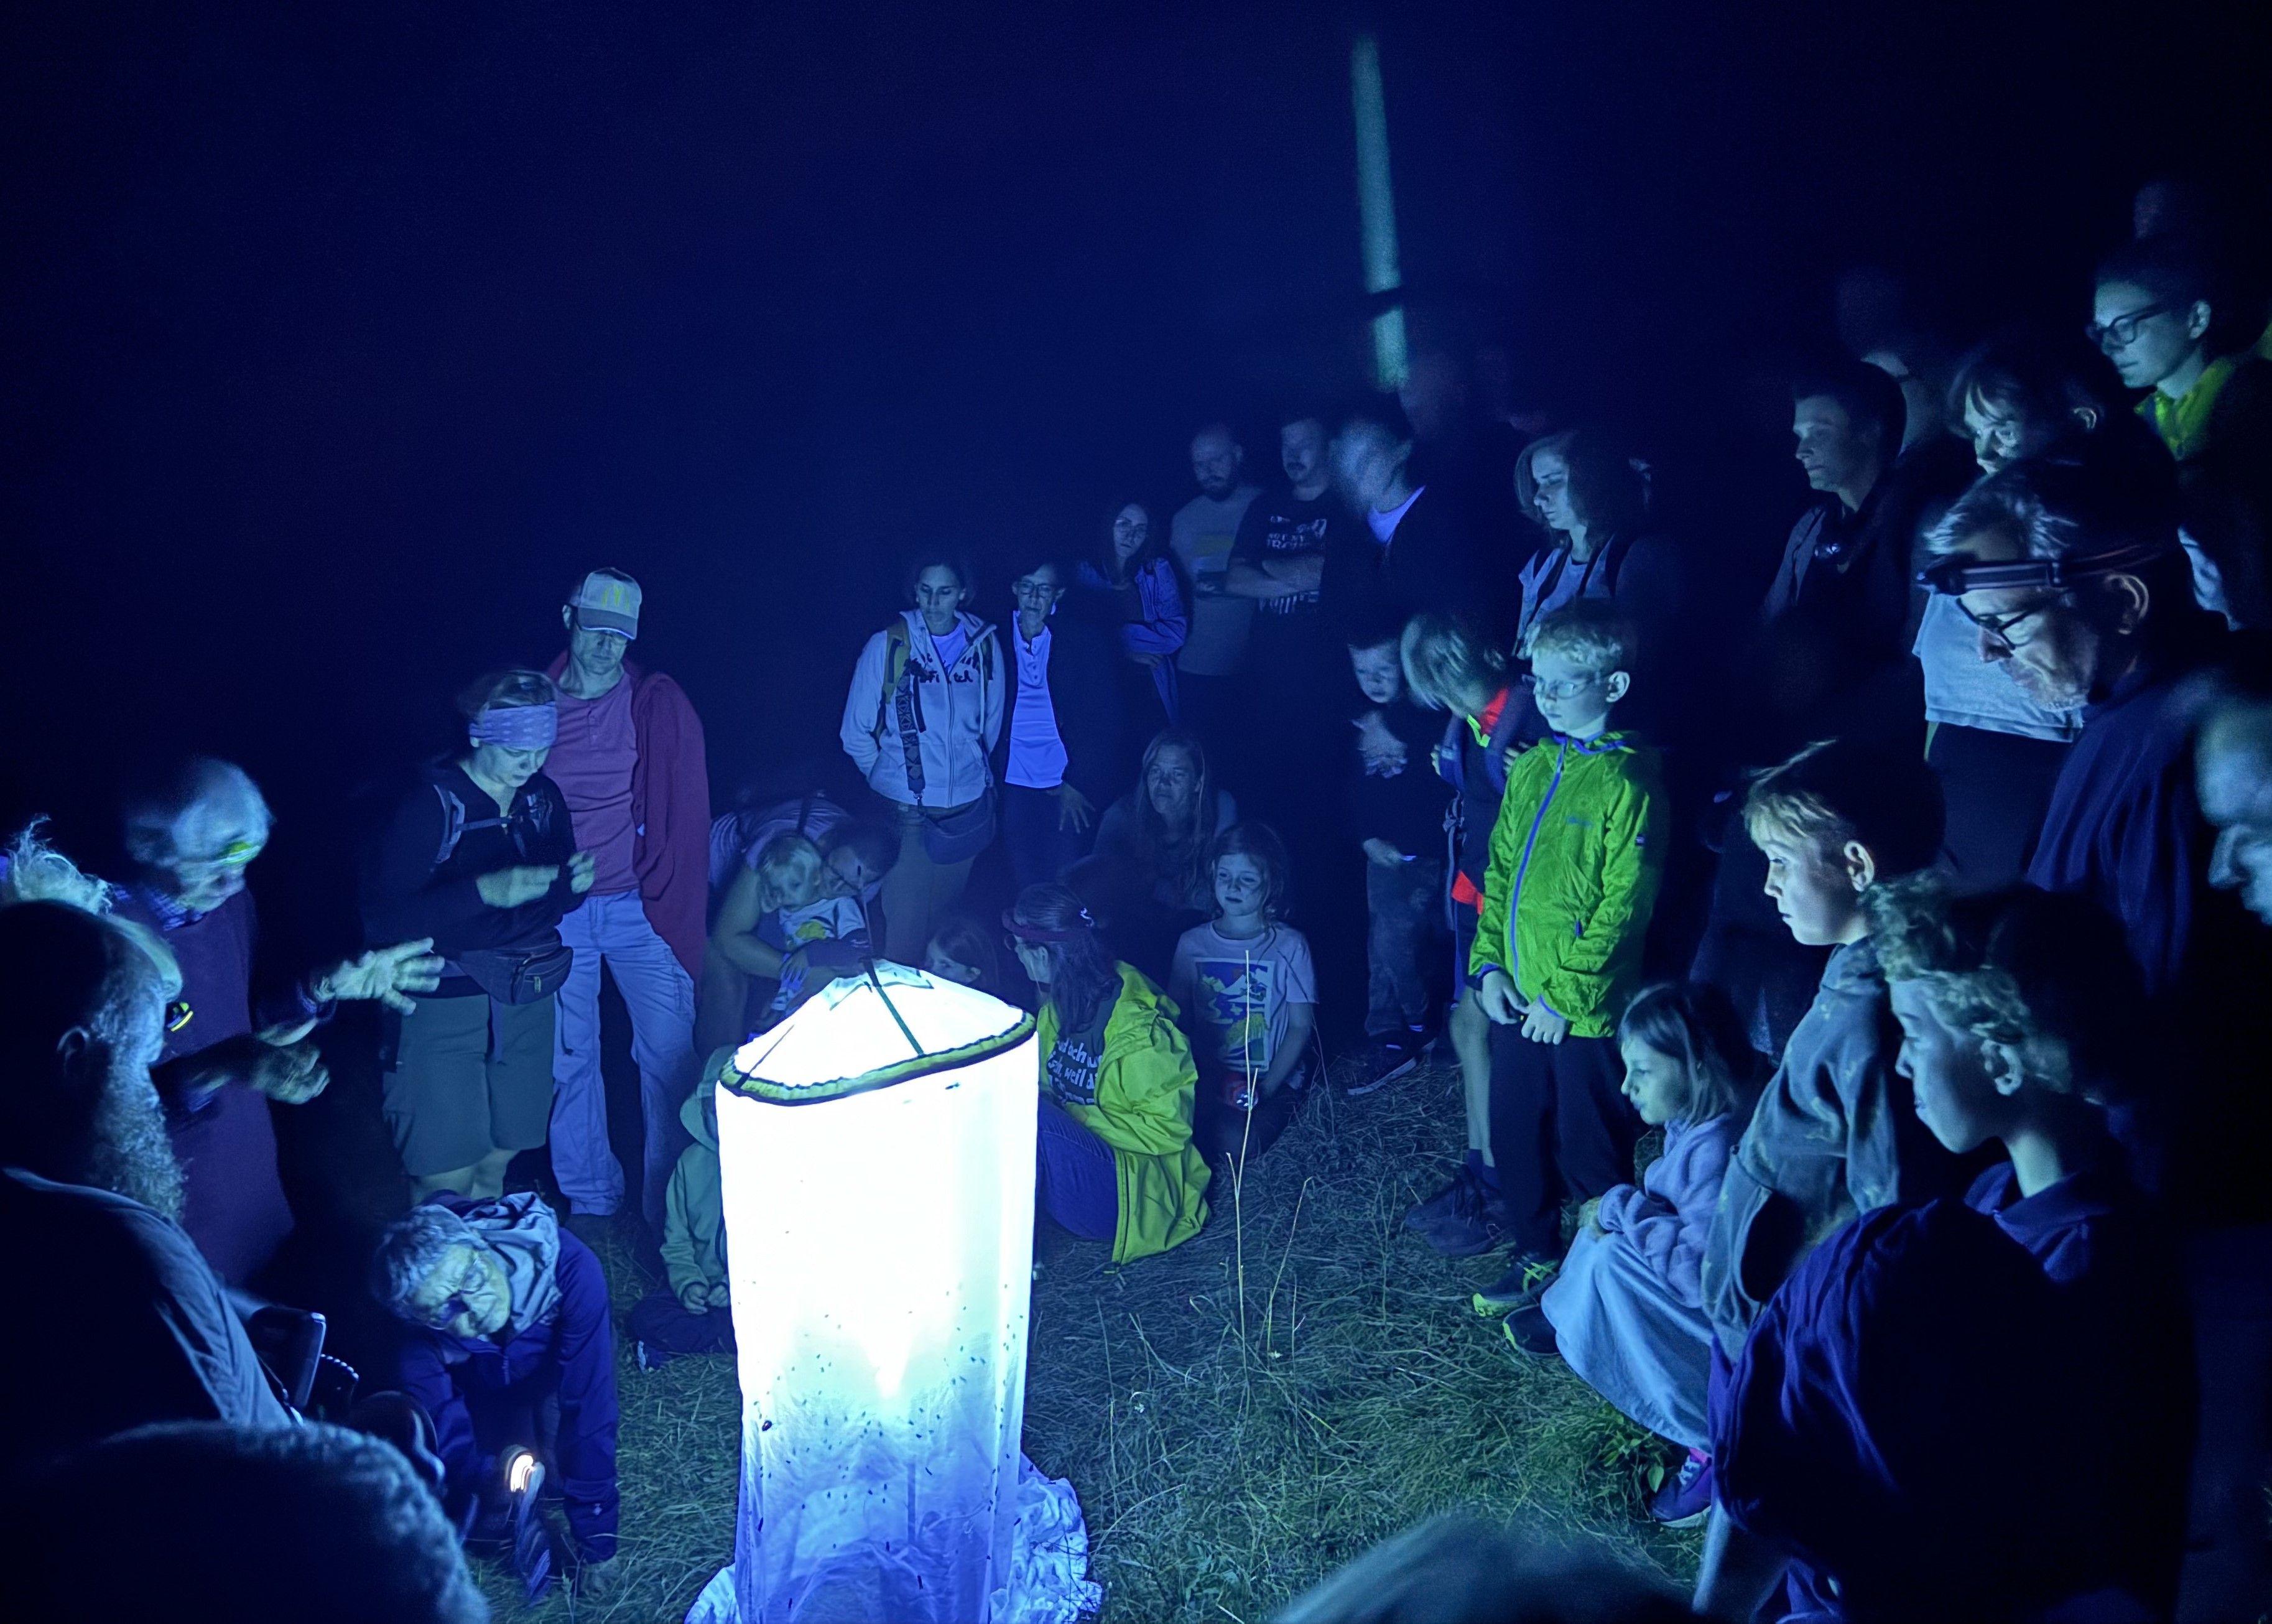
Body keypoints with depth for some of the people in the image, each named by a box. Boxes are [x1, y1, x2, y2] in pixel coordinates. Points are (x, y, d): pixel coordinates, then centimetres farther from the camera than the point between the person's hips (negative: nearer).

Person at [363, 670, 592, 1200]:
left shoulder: (541, 798, 3)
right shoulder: (431, 804, -14)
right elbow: (382, 919, -21)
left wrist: (575, 883, -10)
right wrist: (484, 891, -33)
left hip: (526, 999, 5)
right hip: (444, 1010, -5)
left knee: (495, 1165, 10)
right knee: (446, 1181, -4)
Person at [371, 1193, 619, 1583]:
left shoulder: (570, 1269, -44)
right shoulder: (419, 1352, -35)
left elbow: (590, 1405, -40)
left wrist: (595, 1542, -35)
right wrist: (489, 1481, -57)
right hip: (484, 1390, 0)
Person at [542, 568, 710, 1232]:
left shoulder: (659, 703, -2)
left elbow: (686, 811, -3)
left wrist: (670, 902, -9)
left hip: (638, 905, -1)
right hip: (556, 910, 2)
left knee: (669, 1051, -1)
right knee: (569, 1057, 9)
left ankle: (670, 1202, 15)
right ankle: (589, 1198, 26)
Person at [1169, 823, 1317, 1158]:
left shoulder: (1289, 946, -3)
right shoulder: (1192, 943, 5)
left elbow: (1301, 1026, -3)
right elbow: (1178, 1020, 5)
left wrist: (1266, 1089, -13)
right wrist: (1195, 1079, -11)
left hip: (1273, 1079, -2)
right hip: (1207, 1078, 2)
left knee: (1235, 1144, -30)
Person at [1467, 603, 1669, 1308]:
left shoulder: (1629, 784, -15)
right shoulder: (1531, 768, 7)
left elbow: (1622, 907, -17)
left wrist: (1565, 995, -16)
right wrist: (1489, 963, 2)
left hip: (1585, 1010, -7)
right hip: (1518, 999, 7)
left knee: (1590, 1150, 8)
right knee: (1515, 1133, 18)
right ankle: (1537, 1256, 38)